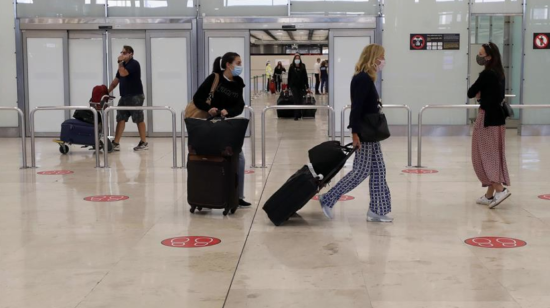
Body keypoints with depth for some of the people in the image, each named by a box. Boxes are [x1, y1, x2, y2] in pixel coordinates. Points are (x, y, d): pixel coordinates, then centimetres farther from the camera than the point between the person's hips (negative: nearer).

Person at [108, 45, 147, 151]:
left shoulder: (134, 64, -9)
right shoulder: (123, 65, 18)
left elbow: (123, 74, -23)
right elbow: (116, 81, 19)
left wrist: (120, 62, -9)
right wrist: (107, 92, 11)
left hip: (135, 96, -8)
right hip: (124, 97, 8)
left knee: (139, 120, -2)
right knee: (120, 119, 2)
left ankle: (144, 142, 6)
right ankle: (116, 143, 1)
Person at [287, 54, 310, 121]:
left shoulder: (302, 67, 2)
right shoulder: (291, 67, 0)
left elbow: (305, 77, 2)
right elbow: (289, 77, 3)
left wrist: (307, 86, 0)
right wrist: (288, 87, 2)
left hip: (301, 86, 2)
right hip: (294, 86, -2)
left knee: (300, 101, 5)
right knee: (296, 101, -7)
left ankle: (299, 115, 18)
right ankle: (296, 116, -5)